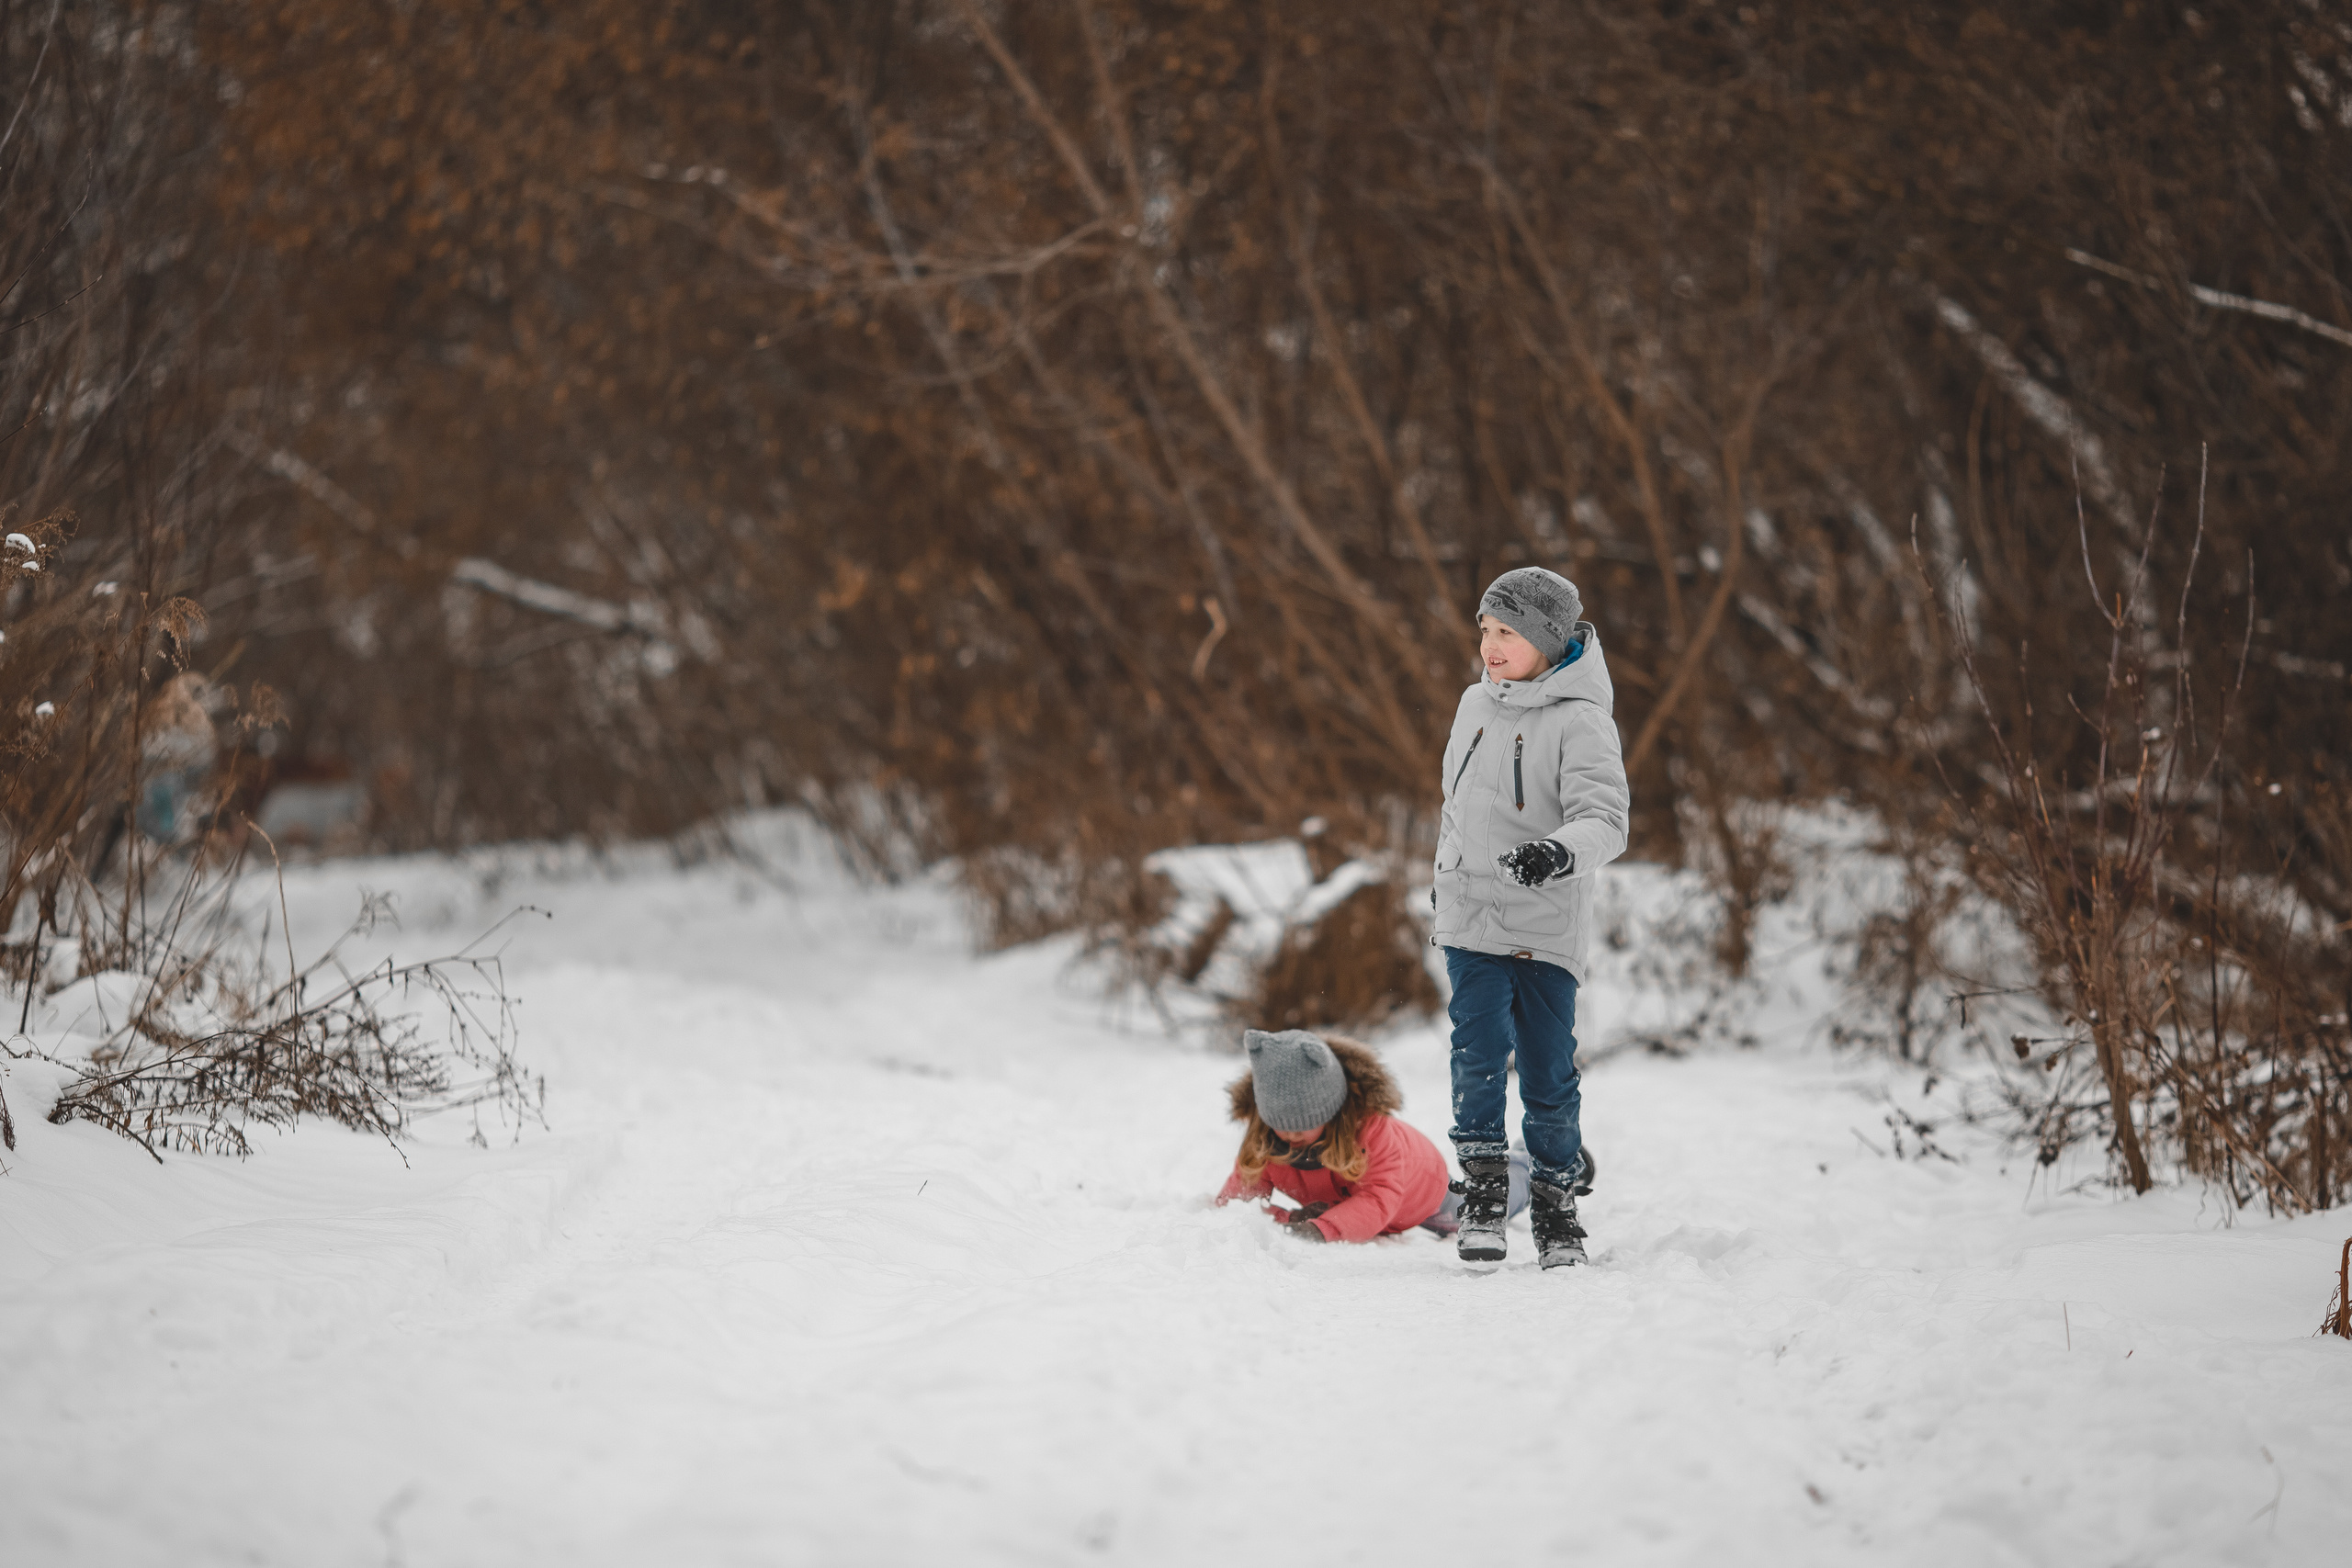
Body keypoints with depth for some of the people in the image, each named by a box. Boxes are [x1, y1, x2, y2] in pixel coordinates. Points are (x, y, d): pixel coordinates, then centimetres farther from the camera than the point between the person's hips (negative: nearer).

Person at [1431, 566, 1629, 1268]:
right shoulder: (1477, 704, 9)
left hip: (1547, 926, -4)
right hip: (1470, 915, 4)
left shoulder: (1580, 720, -10)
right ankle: (1484, 1190, 0)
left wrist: (1563, 851, -40)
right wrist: (1445, 880, 28)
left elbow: (1606, 821, -20)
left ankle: (1556, 1202, 17)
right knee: (1479, 1054, -10)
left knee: (1548, 1072, 1)